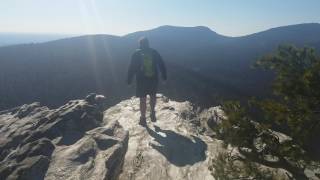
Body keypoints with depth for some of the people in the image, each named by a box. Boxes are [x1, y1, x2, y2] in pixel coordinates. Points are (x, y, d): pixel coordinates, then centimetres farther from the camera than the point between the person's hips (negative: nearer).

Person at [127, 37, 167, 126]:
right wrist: (164, 76, 10)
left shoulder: (137, 53, -5)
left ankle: (143, 119, 17)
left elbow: (132, 68, -5)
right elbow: (162, 65, 2)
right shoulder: (154, 52, 1)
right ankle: (152, 113, 27)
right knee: (153, 96, 24)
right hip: (153, 79, 2)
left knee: (143, 99, 8)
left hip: (141, 80, -2)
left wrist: (129, 80, 1)